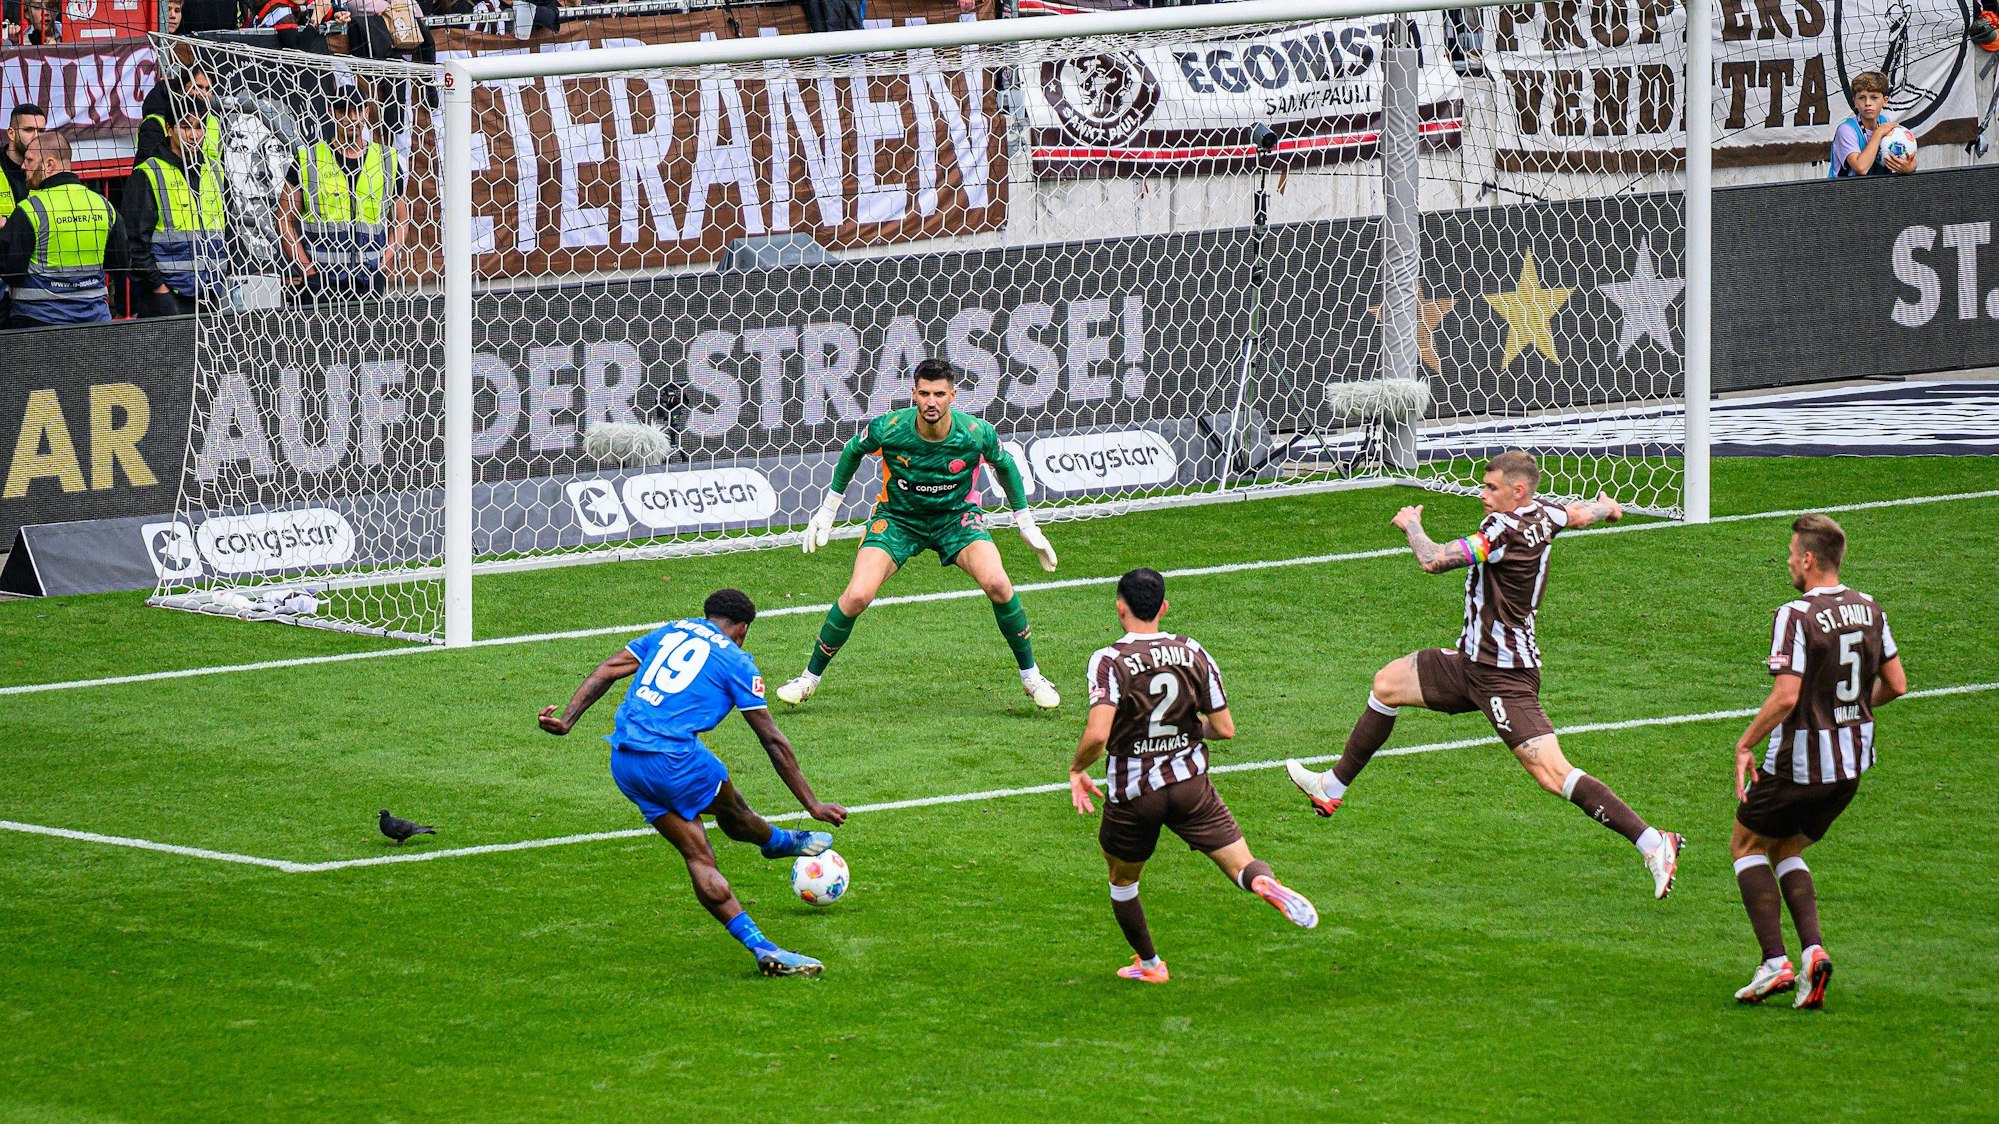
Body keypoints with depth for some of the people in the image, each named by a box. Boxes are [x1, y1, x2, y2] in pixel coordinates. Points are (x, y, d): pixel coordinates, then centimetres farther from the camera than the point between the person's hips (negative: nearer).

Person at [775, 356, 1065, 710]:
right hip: (898, 517, 0)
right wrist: (828, 509, 6)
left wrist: (1026, 524, 8)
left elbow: (1004, 464, 1)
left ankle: (1030, 676, -3)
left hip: (956, 516, 0)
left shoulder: (977, 434, -22)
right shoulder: (887, 429, -24)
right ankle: (810, 678, 3)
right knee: (856, 597, -19)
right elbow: (852, 452, 0)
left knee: (997, 583, -24)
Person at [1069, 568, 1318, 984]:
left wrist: (1077, 769, -6)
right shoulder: (1194, 653, 0)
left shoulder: (1109, 660, -13)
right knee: (1241, 866, -3)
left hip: (1132, 793, -2)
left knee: (1122, 882, 23)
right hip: (1189, 784, 2)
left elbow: (1097, 734, -25)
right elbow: (1225, 729, 2)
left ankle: (1149, 964, 33)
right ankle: (1267, 884, -36)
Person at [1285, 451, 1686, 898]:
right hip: (1474, 660, 11)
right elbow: (1580, 514, 26)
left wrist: (1411, 524, -4)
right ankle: (1332, 789, 33)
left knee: (1552, 773, -18)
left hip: (1503, 676, -11)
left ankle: (1653, 843, -20)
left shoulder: (1506, 530, -23)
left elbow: (1434, 560, -26)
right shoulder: (1542, 515, 3)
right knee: (1387, 684, 19)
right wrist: (1606, 506, 51)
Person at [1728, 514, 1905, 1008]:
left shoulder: (1796, 616, -19)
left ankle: (1774, 961, 3)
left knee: (1747, 845, 14)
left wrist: (1745, 744, -14)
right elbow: (1896, 684, 8)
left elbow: (1786, 695, -25)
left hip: (1799, 763, -7)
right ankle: (1813, 948, 3)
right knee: (1786, 850, 23)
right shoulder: (1869, 610, 3)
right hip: (1852, 763, 7)